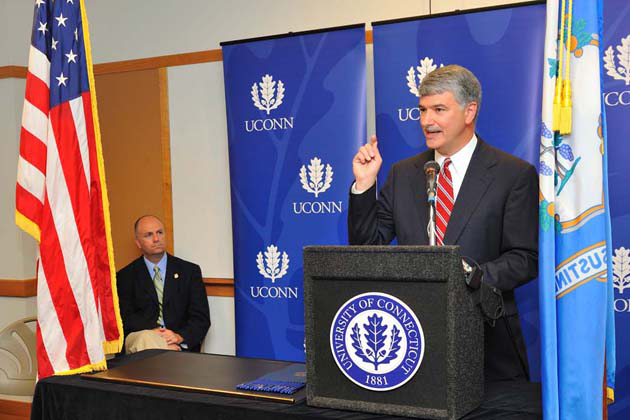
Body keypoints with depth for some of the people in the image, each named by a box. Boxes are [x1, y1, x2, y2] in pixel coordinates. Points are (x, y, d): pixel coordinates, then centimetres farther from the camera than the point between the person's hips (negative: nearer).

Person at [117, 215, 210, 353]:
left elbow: (202, 317, 5)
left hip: (180, 344, 0)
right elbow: (125, 318, 2)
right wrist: (153, 331, -18)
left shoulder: (190, 271, 11)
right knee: (147, 338, -36)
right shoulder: (125, 276, 11)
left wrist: (180, 336, -16)